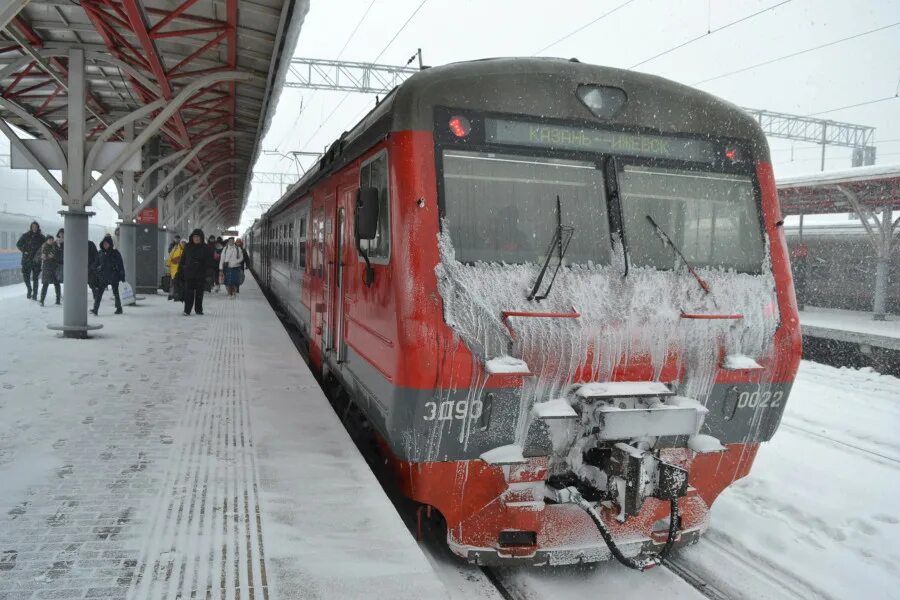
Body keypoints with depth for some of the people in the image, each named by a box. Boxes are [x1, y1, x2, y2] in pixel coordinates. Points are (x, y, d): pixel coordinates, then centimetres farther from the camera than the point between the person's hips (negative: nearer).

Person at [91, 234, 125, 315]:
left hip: (114, 277, -3)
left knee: (116, 293, 9)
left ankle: (119, 308, 23)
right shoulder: (100, 253, 7)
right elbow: (96, 265, 14)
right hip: (103, 277, 3)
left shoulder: (115, 253, -3)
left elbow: (121, 265, -2)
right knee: (98, 293, -8)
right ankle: (95, 309, -11)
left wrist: (122, 276, -5)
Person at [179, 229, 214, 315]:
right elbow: (182, 261, 11)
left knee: (199, 293, 9)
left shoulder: (206, 248, 1)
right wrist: (180, 271, 8)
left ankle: (199, 309, 20)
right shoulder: (187, 247, 7)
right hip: (188, 274, 0)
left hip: (201, 274, 0)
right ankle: (187, 310, 1)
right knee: (189, 293, -2)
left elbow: (210, 262, -1)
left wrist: (210, 272, -13)